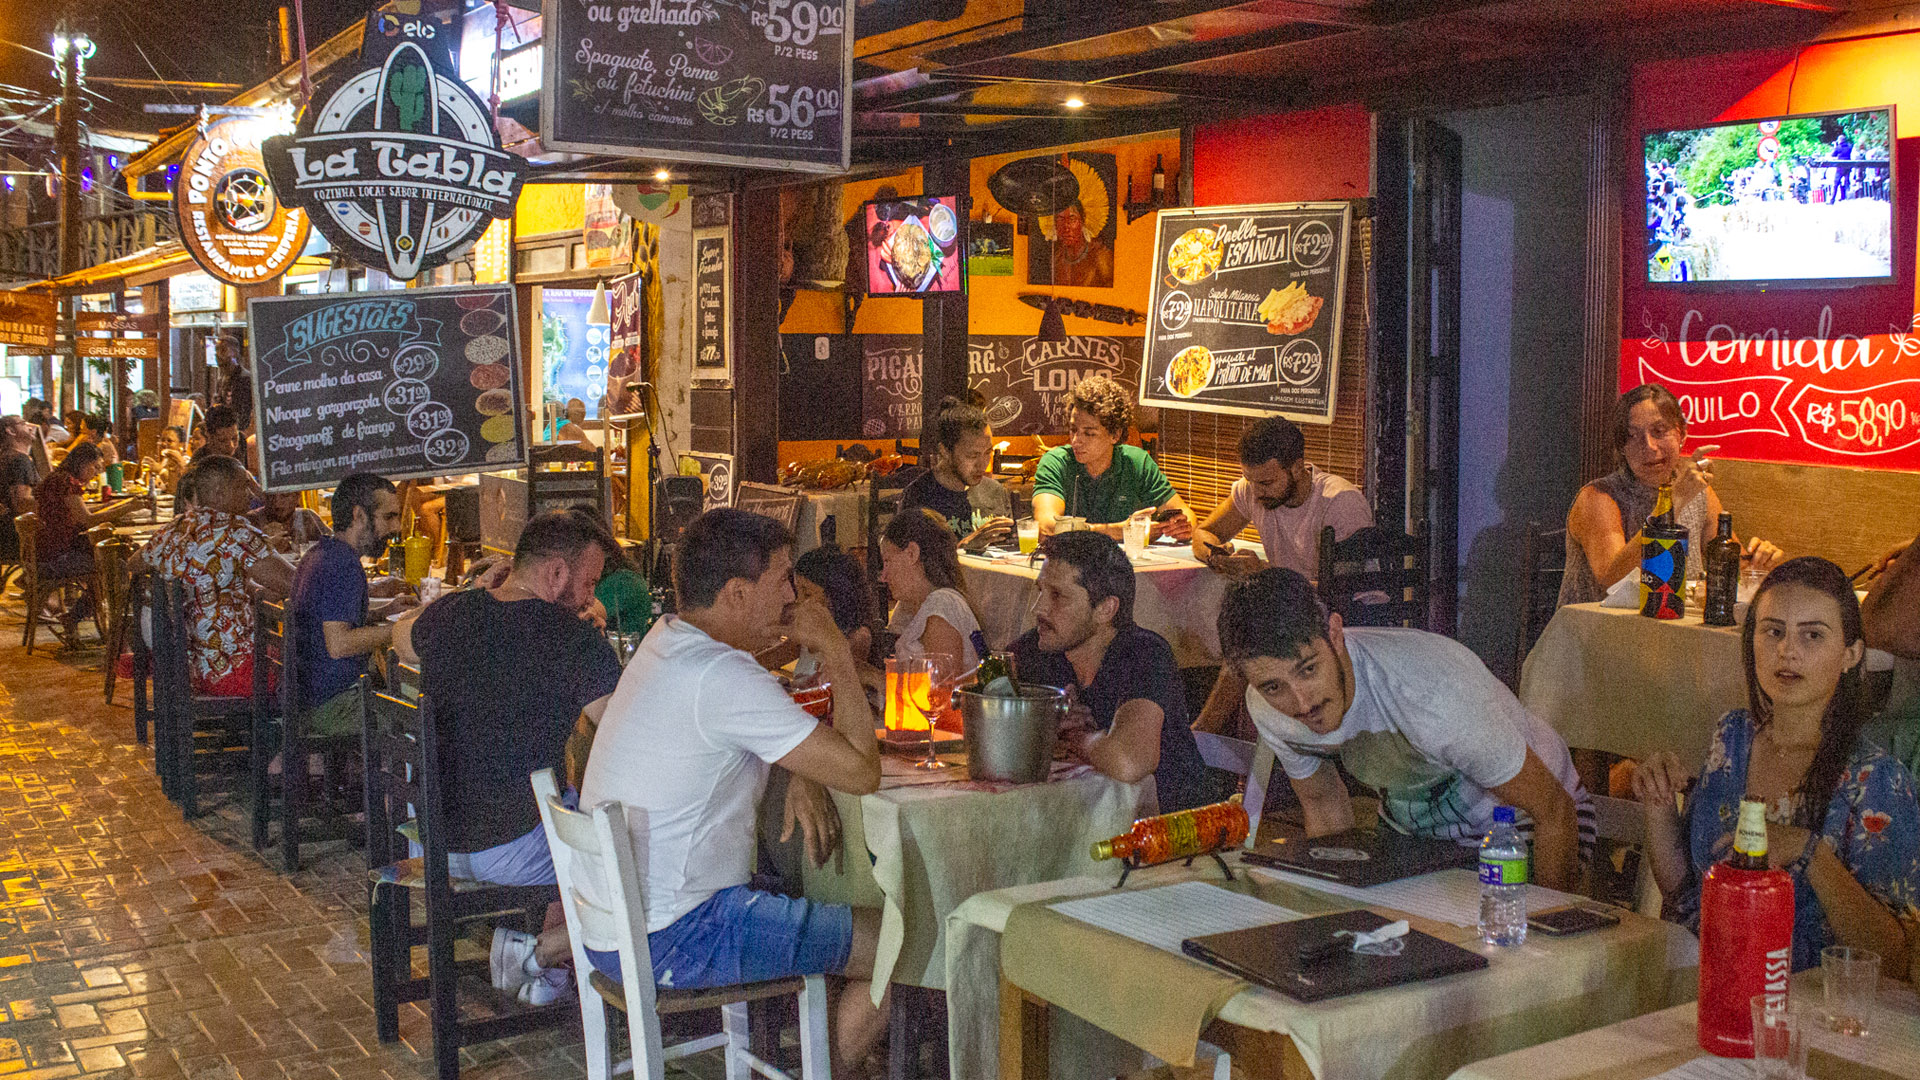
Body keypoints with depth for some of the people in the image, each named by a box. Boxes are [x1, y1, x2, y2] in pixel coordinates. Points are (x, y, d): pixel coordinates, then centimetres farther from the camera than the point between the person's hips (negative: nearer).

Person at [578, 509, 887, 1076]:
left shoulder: (667, 638, 6)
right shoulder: (724, 678, -24)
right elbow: (862, 770, -22)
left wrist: (804, 778, 0)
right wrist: (836, 653, -12)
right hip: (666, 942, -10)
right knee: (897, 949, -6)